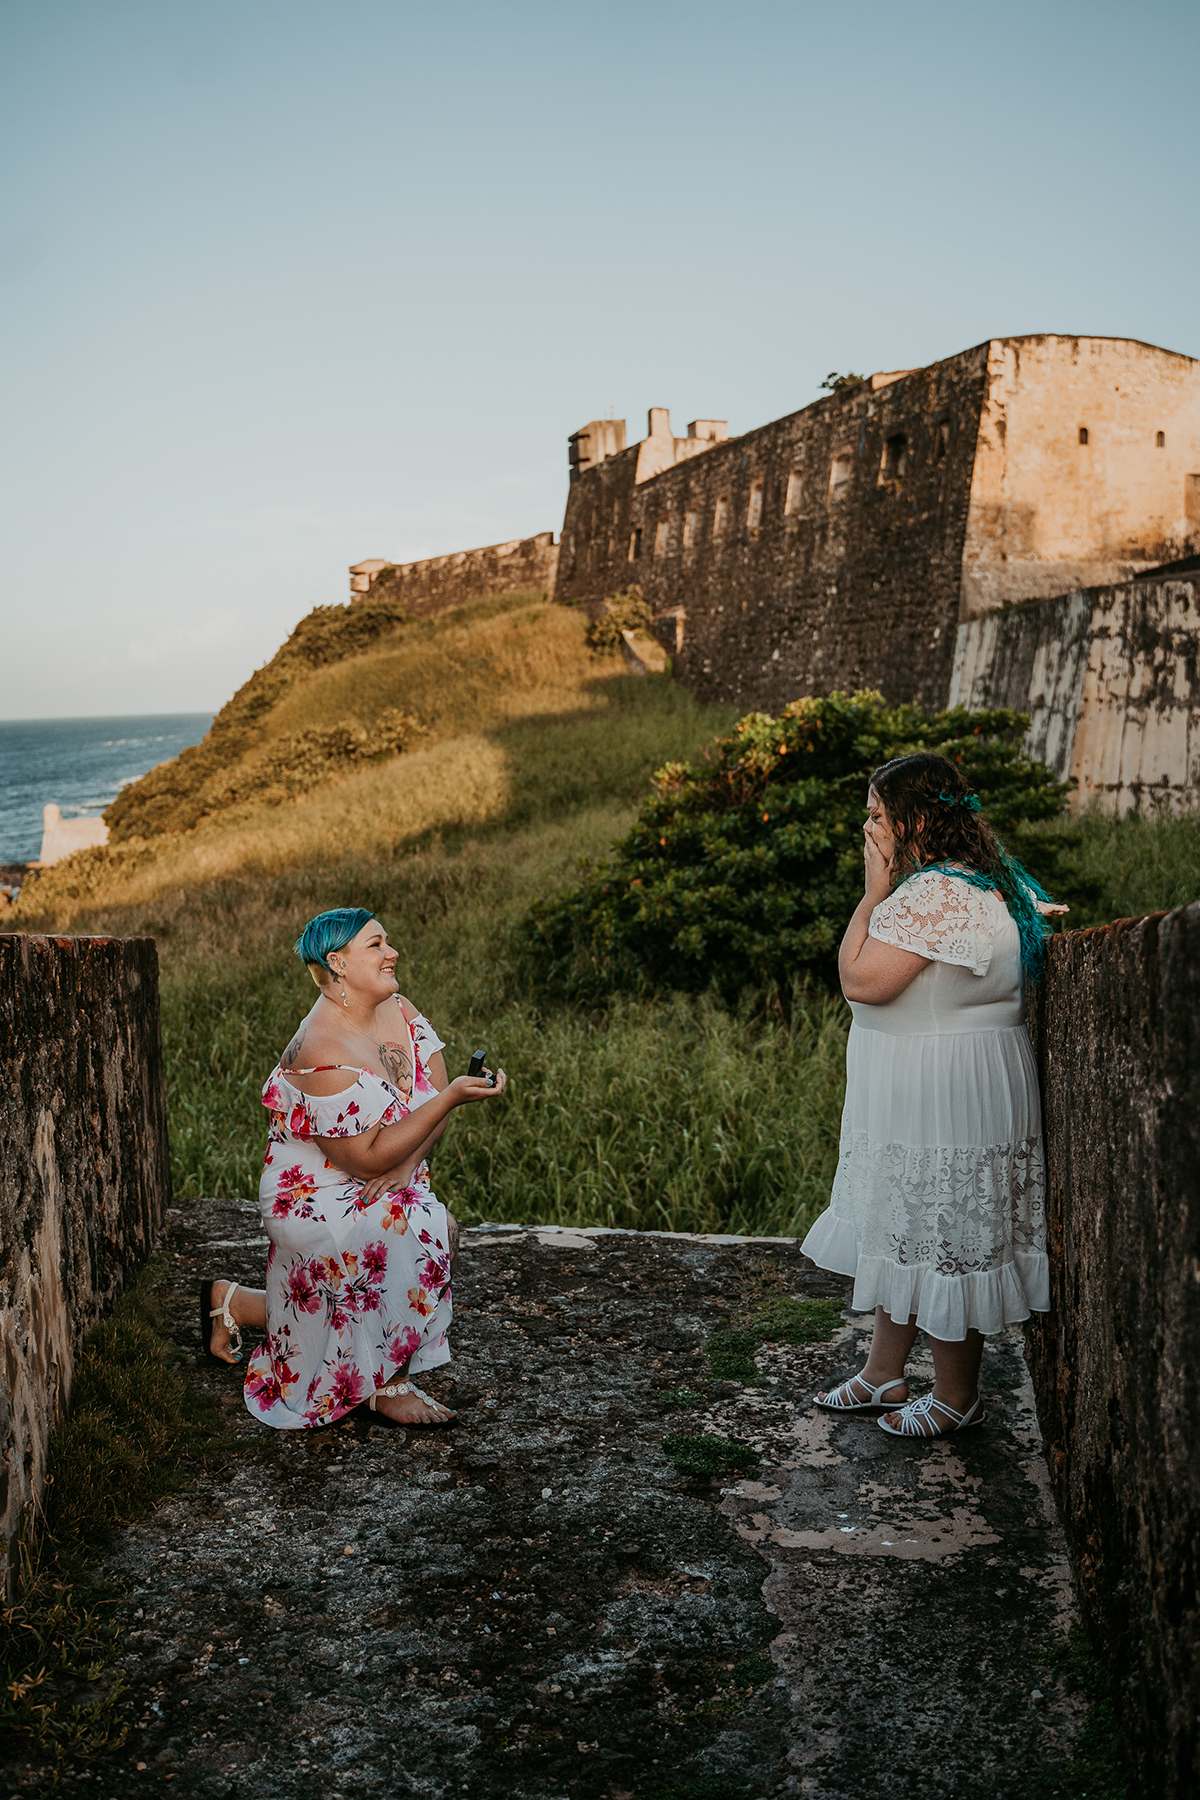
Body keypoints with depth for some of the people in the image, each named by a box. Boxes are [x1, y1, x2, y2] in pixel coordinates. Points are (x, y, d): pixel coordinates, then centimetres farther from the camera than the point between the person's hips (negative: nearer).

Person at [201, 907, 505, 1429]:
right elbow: (369, 1158, -27)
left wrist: (400, 1166, -19)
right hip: (317, 1203, -9)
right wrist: (452, 1096, -32)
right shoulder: (322, 1053, -26)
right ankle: (391, 1385, -12)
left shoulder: (399, 1013, 0)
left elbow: (436, 1100, -1)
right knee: (428, 1230, -27)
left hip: (381, 1193, 9)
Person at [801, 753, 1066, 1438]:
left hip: (945, 1097, -11)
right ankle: (884, 1374, 31)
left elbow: (861, 979, -24)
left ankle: (957, 1395, 19)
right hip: (917, 1095, 11)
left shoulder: (935, 894, -23)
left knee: (942, 1240, 3)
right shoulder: (984, 880, 9)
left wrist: (874, 891, -16)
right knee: (900, 1231, 18)